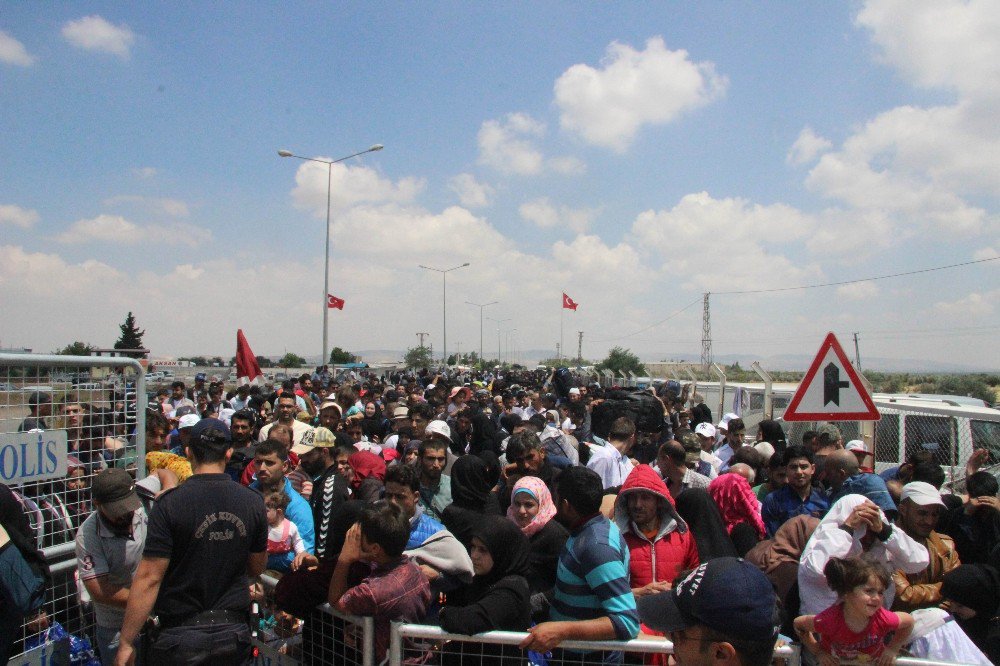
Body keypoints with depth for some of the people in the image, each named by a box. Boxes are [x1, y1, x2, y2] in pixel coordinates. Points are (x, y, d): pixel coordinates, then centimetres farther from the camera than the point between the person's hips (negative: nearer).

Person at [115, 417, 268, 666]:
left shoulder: (170, 503, -15)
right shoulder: (253, 503, -5)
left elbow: (149, 578, -15)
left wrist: (126, 643, -7)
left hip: (181, 636, -3)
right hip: (234, 634, 3)